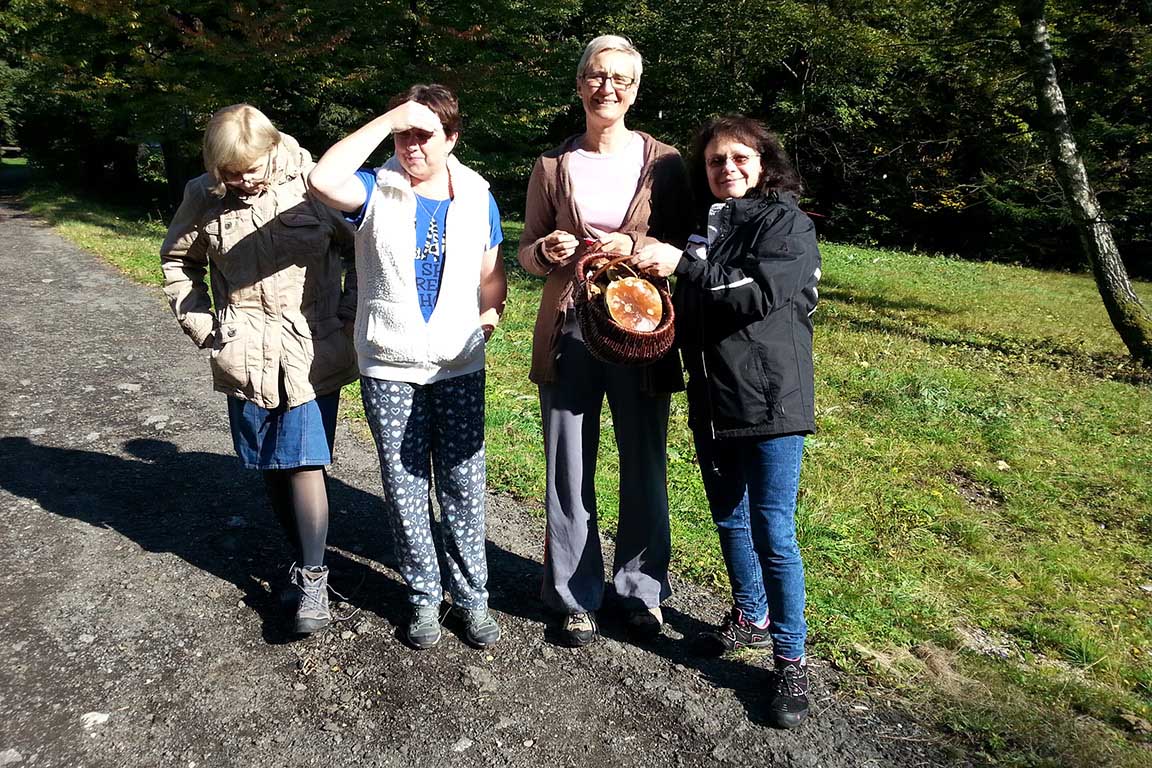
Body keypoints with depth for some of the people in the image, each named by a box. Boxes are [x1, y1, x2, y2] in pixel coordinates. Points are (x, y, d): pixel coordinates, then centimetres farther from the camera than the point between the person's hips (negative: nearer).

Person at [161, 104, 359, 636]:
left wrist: (348, 312, -5)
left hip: (312, 354, -3)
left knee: (305, 463, -6)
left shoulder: (314, 184, -10)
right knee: (271, 466, 11)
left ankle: (313, 579, 4)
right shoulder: (203, 197, -1)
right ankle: (301, 556, 28)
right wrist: (200, 322, 5)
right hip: (246, 357, 4)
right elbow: (177, 261, 14)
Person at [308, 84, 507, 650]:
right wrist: (387, 121, -22)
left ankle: (472, 598, 22)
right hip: (389, 369, -1)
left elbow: (491, 273, 14)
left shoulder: (477, 197, 5)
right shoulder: (377, 192, -3)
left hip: (459, 368, 1)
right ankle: (424, 598, 25)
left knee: (463, 487, 6)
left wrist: (489, 313, -7)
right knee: (405, 489, 8)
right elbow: (324, 180, -25)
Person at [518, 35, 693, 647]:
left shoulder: (664, 162, 3)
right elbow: (526, 253, 11)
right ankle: (576, 597, 23)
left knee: (644, 469, 8)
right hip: (569, 333, 1)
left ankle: (641, 590, 28)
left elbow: (684, 247, 4)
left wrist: (636, 247, -15)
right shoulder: (552, 166, 7)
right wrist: (546, 252, -13)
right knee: (569, 473, 7)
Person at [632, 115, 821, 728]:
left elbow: (760, 291, -22)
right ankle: (752, 616, 38)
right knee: (728, 518, 17)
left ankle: (791, 659, 10)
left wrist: (683, 264, -24)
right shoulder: (701, 225, 13)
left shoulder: (787, 223, -5)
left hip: (770, 401, -6)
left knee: (772, 533, -5)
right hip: (710, 400, 7)